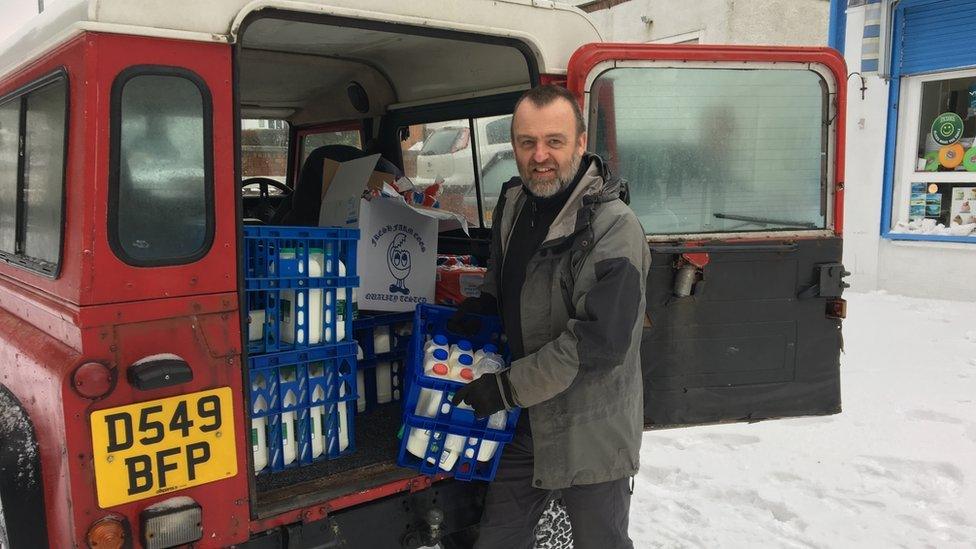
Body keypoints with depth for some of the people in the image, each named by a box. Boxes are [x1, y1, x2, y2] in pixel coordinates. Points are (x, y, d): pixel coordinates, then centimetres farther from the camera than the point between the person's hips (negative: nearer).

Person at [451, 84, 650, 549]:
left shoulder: (615, 230, -22)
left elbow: (599, 342, -27)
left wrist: (508, 388, -21)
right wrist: (483, 305, 2)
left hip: (592, 428, -7)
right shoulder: (512, 204, 2)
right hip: (527, 421, 7)